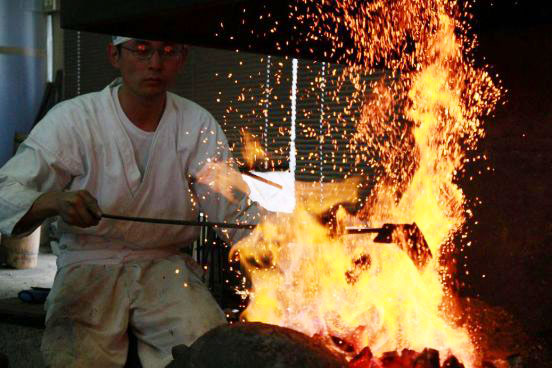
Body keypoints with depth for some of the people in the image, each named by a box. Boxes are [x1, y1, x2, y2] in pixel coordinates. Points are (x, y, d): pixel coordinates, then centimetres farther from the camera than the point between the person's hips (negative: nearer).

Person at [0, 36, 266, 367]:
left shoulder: (198, 125, 2)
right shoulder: (72, 120, -7)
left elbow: (234, 208, -2)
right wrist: (53, 202, -36)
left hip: (166, 267, 2)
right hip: (89, 265, -2)